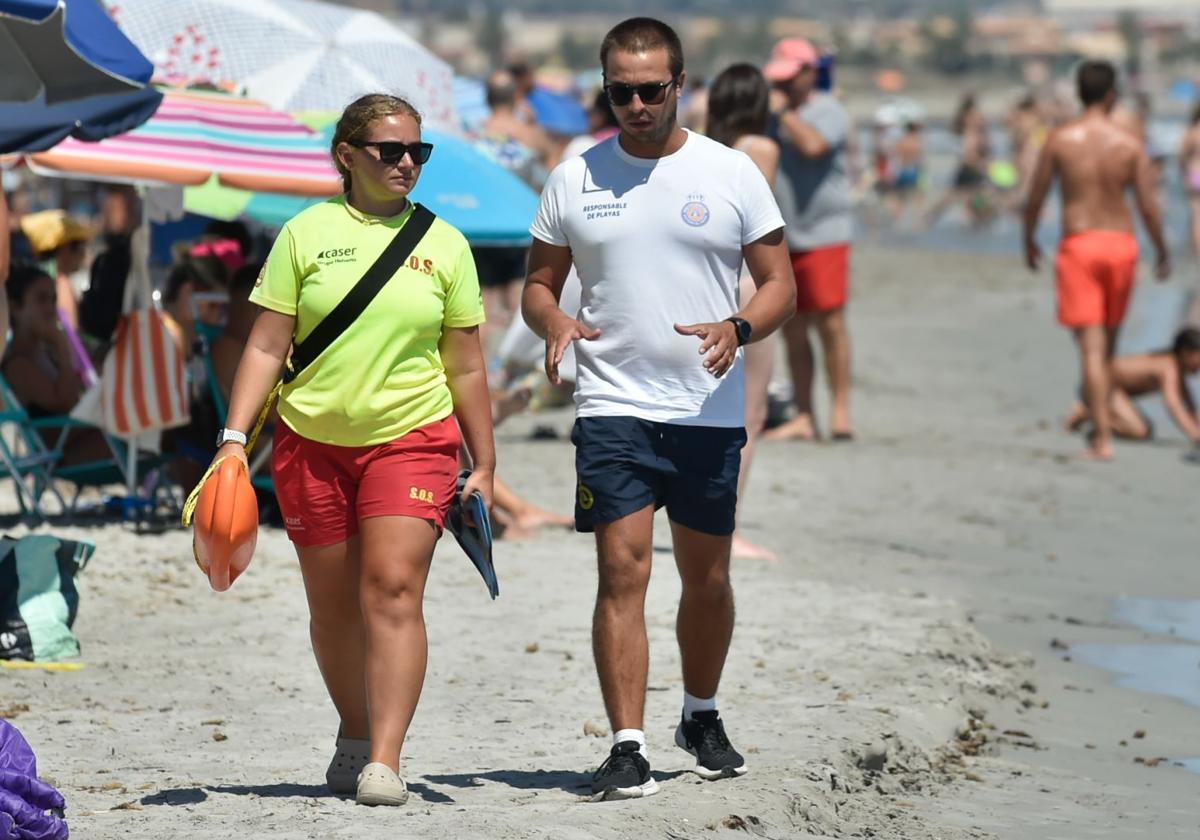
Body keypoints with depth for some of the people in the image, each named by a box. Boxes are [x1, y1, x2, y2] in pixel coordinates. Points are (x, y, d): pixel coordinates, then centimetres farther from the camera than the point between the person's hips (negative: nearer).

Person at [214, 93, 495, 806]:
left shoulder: (444, 244, 6)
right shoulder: (307, 233, 3)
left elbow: (466, 367, 10)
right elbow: (267, 346, 2)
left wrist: (484, 465, 10)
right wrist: (235, 438, -7)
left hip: (413, 436, -1)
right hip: (313, 440, 1)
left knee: (394, 589, -16)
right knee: (333, 606, 8)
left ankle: (385, 762, -21)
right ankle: (355, 737, 30)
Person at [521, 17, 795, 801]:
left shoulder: (731, 172, 2)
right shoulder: (575, 177, 5)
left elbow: (781, 285, 3)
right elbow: (539, 282, 12)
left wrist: (739, 327, -18)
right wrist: (554, 322, -11)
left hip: (710, 411, 1)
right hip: (614, 407, 0)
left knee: (707, 577, 11)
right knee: (623, 569, -11)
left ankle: (702, 716, 33)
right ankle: (628, 749, -12)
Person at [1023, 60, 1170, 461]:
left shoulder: (1060, 140, -5)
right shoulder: (1130, 144, -4)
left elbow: (1035, 198, 1)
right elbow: (1149, 207, -5)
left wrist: (1029, 241, 18)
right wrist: (1162, 252, 9)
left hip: (1079, 245, -2)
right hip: (1121, 244, 2)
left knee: (1091, 346, -5)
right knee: (1109, 338, 20)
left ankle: (1103, 438, -13)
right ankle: (1101, 417, 31)